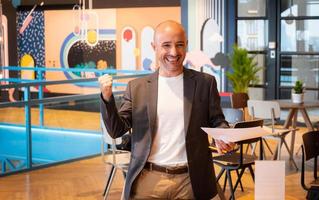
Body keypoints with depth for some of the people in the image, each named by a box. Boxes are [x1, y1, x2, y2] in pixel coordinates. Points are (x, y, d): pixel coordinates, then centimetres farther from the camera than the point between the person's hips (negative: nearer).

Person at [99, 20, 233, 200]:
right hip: (148, 180, 0)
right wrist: (107, 97, -13)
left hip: (191, 181, 0)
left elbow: (217, 121, 7)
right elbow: (117, 130, 3)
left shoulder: (205, 83, 2)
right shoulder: (137, 87, 4)